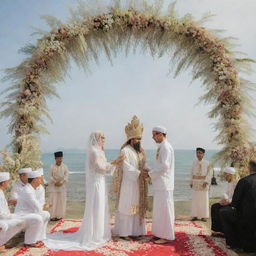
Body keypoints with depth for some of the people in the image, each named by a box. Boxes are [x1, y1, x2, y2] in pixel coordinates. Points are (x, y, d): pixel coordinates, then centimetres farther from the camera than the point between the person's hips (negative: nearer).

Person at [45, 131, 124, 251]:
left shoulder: (98, 151, 16)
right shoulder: (94, 151, -14)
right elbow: (100, 167, -18)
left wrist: (114, 162, 8)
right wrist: (114, 163, -14)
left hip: (99, 183, 10)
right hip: (96, 183, -10)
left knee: (99, 209, 14)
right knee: (96, 209, -2)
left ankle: (98, 234, 24)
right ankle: (94, 236, 7)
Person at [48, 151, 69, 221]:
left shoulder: (65, 167, 2)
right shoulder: (52, 167, -1)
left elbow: (66, 176, -2)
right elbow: (50, 176, -3)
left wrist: (61, 182, -14)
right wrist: (55, 182, -14)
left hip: (62, 186, 2)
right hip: (53, 186, -2)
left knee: (62, 201, 2)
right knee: (53, 201, -3)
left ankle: (59, 215, 12)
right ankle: (52, 216, 2)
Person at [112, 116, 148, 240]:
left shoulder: (140, 151, 13)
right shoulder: (125, 151, -10)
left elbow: (144, 165, 10)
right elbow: (127, 168, -17)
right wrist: (140, 173, -26)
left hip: (139, 185, 8)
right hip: (128, 184, -7)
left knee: (137, 207, 10)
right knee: (126, 208, -2)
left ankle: (134, 230, 20)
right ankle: (123, 232, 8)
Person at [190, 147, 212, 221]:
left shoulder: (207, 163, -3)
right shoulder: (194, 162, 6)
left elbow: (210, 173, -8)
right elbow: (192, 173, 10)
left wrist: (206, 181, -18)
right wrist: (191, 182, 7)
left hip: (203, 183, -3)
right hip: (195, 183, 3)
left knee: (204, 200, 0)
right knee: (195, 200, 3)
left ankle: (203, 216, 8)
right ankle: (195, 215, 9)